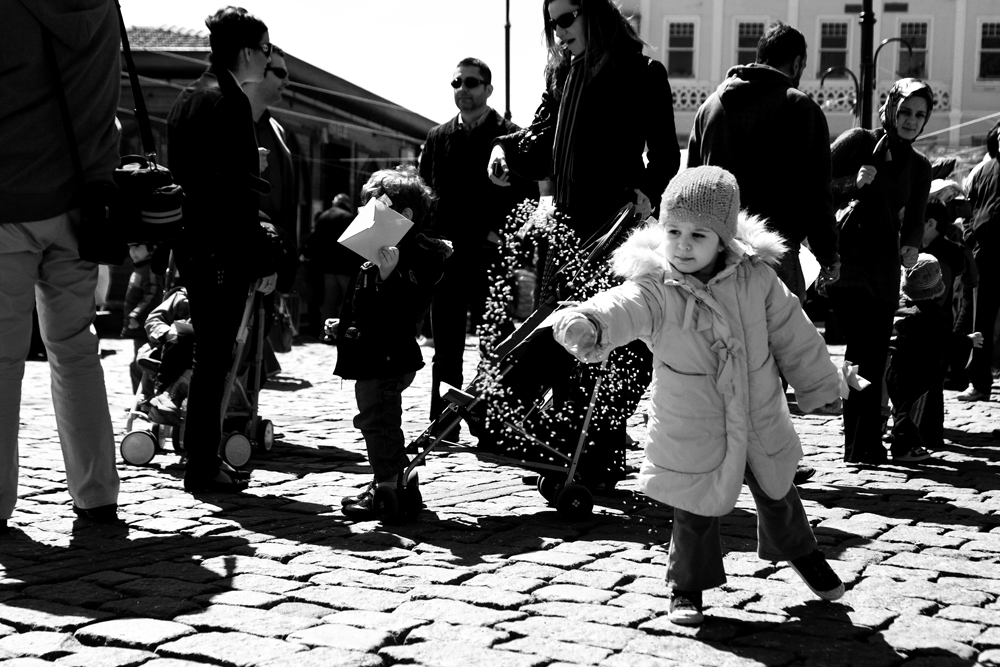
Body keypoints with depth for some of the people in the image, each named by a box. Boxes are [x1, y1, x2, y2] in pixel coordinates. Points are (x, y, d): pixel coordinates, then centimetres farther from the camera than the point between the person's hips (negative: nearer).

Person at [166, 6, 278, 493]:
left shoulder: (189, 98, 14)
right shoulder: (228, 102, -14)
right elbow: (237, 192, -19)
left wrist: (251, 162, 19)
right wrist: (263, 260, -16)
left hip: (193, 246, 10)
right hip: (223, 252, -10)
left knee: (211, 354, 16)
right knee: (215, 357, -3)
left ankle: (202, 456, 24)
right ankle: (203, 467, 2)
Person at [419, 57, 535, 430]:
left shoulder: (510, 137, 1)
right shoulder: (438, 138, 13)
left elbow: (527, 197, -2)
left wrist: (499, 233, -11)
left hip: (492, 257, -4)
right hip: (446, 256, 4)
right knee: (446, 352, 7)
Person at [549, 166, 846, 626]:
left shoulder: (755, 278, -11)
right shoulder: (654, 288, -20)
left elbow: (791, 334, 1)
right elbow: (621, 309, -41)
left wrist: (819, 387, 11)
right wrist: (586, 324, -64)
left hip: (761, 420, 3)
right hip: (691, 431, -3)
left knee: (778, 496, 25)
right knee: (695, 515, 6)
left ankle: (800, 551, 54)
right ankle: (687, 587, 32)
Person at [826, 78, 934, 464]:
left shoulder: (919, 168, 14)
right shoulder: (857, 143, 0)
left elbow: (914, 220, 9)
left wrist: (910, 246, -12)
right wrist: (853, 184, -20)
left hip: (884, 267, 5)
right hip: (845, 258, -5)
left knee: (875, 359, 4)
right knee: (863, 351, -14)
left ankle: (869, 446, 14)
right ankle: (860, 445, -9)